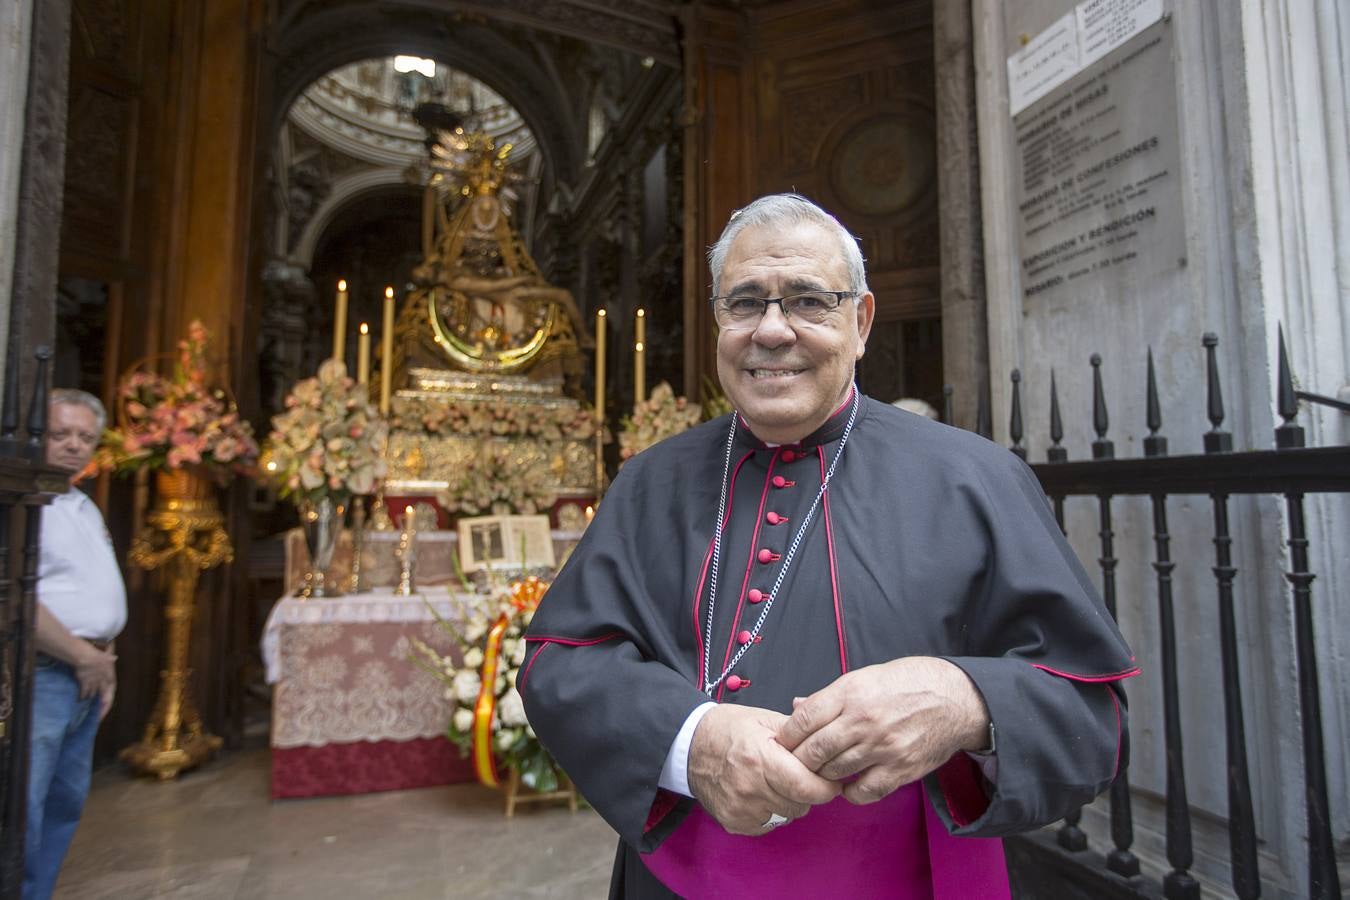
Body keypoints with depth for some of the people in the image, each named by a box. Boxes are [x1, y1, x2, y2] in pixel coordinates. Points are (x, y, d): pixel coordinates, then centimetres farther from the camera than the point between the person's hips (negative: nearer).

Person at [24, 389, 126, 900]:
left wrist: (104, 661, 9)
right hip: (43, 675, -9)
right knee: (23, 810, -4)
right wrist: (84, 657, -15)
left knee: (65, 803, 16)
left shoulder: (87, 508, 15)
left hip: (88, 675, 9)